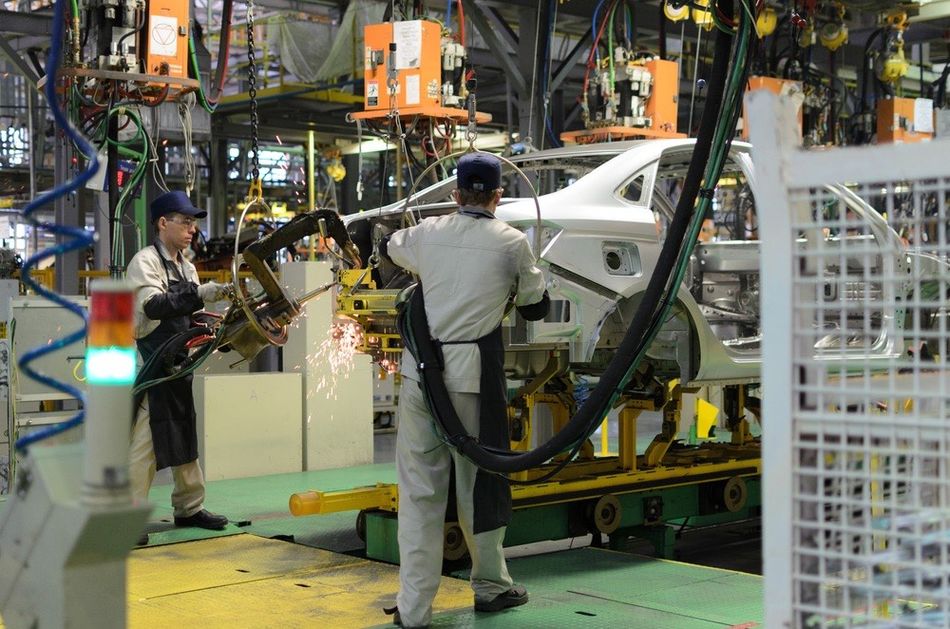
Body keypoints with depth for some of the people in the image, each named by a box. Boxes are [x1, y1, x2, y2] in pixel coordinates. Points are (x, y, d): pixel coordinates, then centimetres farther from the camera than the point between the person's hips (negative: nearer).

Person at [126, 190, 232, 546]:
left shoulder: (185, 267, 15)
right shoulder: (145, 262, -12)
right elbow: (154, 306, -30)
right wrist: (204, 293, -38)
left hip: (177, 366, 9)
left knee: (185, 439, 15)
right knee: (143, 444, -10)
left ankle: (189, 508, 27)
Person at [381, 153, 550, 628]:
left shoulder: (427, 233, 6)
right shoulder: (512, 243, 0)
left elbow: (388, 248, 28)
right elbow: (536, 308, 11)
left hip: (421, 368, 2)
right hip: (473, 369, -1)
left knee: (418, 485, 5)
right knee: (478, 479, 12)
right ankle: (490, 586, 29)